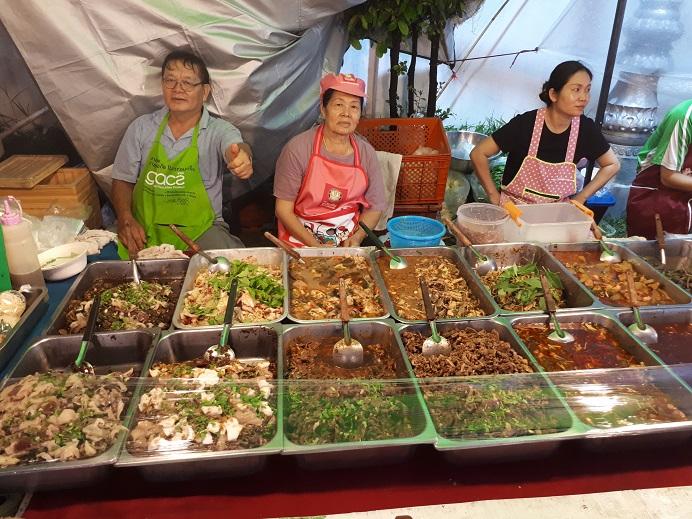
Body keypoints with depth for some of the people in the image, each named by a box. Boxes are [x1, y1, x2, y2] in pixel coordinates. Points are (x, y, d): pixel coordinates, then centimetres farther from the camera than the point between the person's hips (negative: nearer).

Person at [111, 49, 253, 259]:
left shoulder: (219, 130, -4)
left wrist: (241, 156, -54)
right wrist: (126, 219, -8)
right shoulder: (141, 127, 5)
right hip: (144, 231, 2)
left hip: (200, 231, -2)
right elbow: (123, 180, 10)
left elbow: (234, 146, -28)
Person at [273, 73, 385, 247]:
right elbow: (284, 209, -7)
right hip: (301, 239, -3)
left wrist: (356, 238, -7)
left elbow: (374, 206, 9)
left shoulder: (366, 152, 1)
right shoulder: (297, 149, -10)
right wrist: (315, 246, -15)